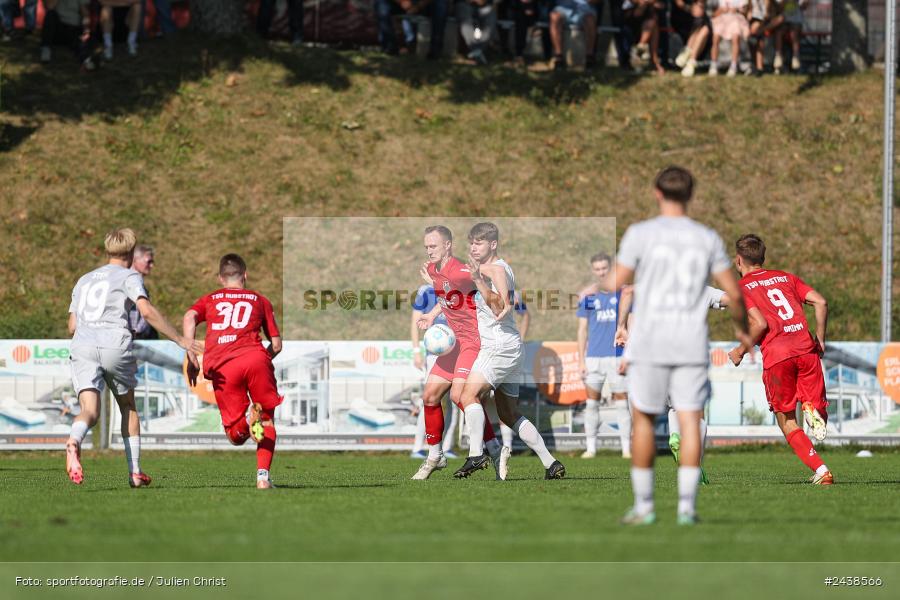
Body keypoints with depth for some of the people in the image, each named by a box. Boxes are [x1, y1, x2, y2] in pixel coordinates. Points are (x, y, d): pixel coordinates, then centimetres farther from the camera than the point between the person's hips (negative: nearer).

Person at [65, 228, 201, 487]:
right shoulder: (129, 277, 10)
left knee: (90, 410, -11)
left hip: (82, 347, 3)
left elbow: (72, 327, 26)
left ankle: (74, 441, -46)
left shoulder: (84, 280, 28)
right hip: (115, 346, -3)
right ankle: (135, 472, 16)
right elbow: (147, 311, -7)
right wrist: (179, 339, -6)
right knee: (128, 407, 18)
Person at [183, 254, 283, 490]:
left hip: (221, 367, 0)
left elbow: (189, 317, 3)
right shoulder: (260, 300, 24)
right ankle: (263, 476, -1)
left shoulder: (209, 300, 26)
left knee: (236, 436, 7)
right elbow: (276, 345, 19)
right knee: (268, 419, 17)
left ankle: (246, 423, -29)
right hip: (254, 357, 0)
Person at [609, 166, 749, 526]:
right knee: (690, 422, 1)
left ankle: (644, 505, 10)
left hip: (650, 344, -2)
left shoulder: (640, 234, -4)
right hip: (692, 345, 2)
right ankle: (687, 506, -6)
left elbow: (615, 284, -5)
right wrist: (742, 328, 23)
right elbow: (733, 292, 6)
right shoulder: (707, 239, 5)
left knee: (643, 420, 8)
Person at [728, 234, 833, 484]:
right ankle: (812, 408, -22)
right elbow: (820, 302, 9)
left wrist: (741, 351, 6)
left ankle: (821, 470, -7)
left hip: (776, 356, -4)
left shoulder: (742, 288, 6)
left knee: (787, 424, 9)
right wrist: (819, 340, 17)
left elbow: (760, 324, -8)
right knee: (820, 419, 14)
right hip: (807, 350, 4)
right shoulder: (785, 277, 21)